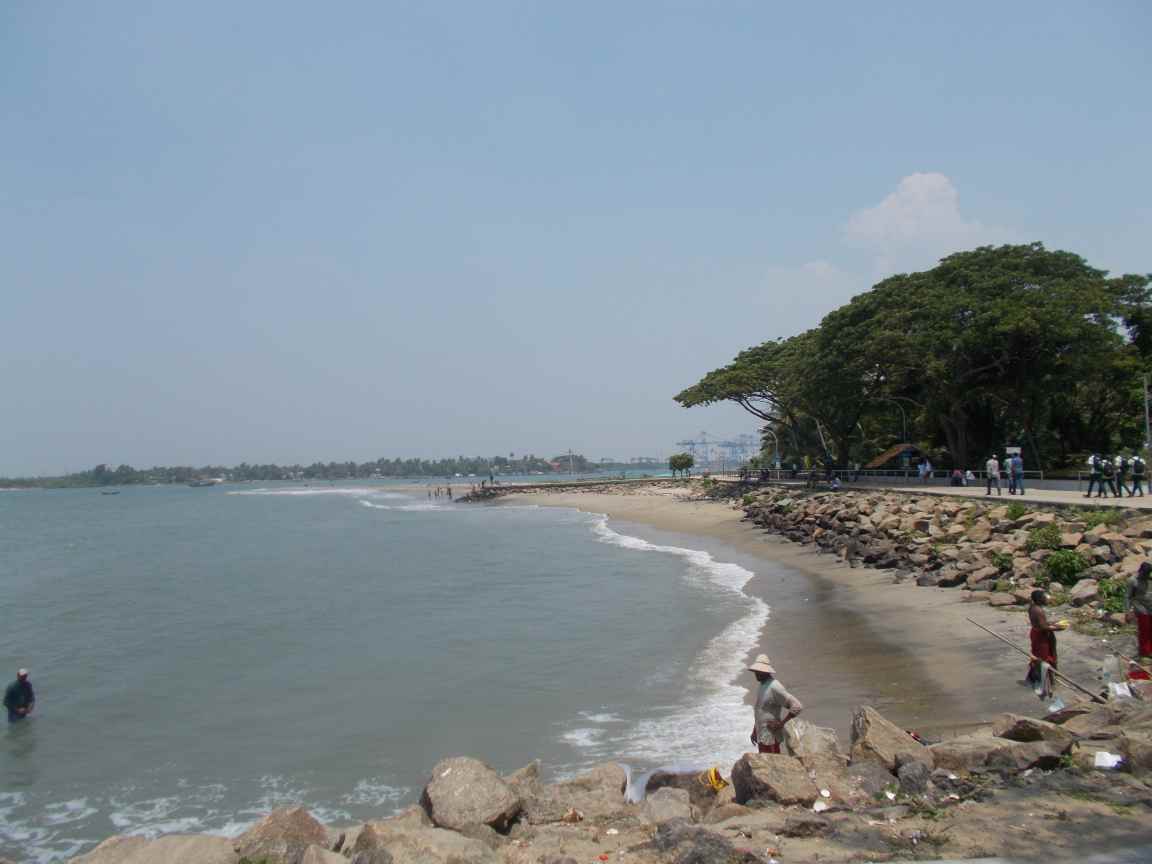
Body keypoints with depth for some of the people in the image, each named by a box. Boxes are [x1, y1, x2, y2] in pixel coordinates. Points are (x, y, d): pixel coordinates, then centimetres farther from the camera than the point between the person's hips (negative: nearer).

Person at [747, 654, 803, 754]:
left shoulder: (774, 687, -20)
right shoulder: (762, 686, 10)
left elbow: (797, 706, -25)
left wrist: (781, 723, -20)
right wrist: (754, 731, 19)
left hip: (770, 737, -9)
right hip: (762, 736, 9)